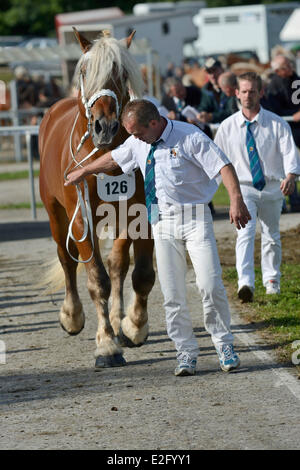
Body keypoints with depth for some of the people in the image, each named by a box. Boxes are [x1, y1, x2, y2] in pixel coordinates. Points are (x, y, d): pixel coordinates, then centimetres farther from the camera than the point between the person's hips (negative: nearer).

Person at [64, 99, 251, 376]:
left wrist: (236, 200, -33)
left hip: (195, 218, -5)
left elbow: (224, 166, -19)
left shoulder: (190, 137, -12)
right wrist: (83, 171, 42)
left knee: (210, 285, -12)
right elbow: (113, 158, 27)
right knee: (172, 294, 2)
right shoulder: (137, 143, 7)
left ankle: (224, 346, 3)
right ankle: (186, 353, 9)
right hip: (162, 223, 5)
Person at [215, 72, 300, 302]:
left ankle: (272, 281, 36)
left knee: (271, 236, 15)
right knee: (245, 232, -22)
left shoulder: (276, 124, -3)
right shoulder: (228, 126, 2)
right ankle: (245, 283, -35)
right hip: (243, 188, -1)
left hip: (272, 188, 1)